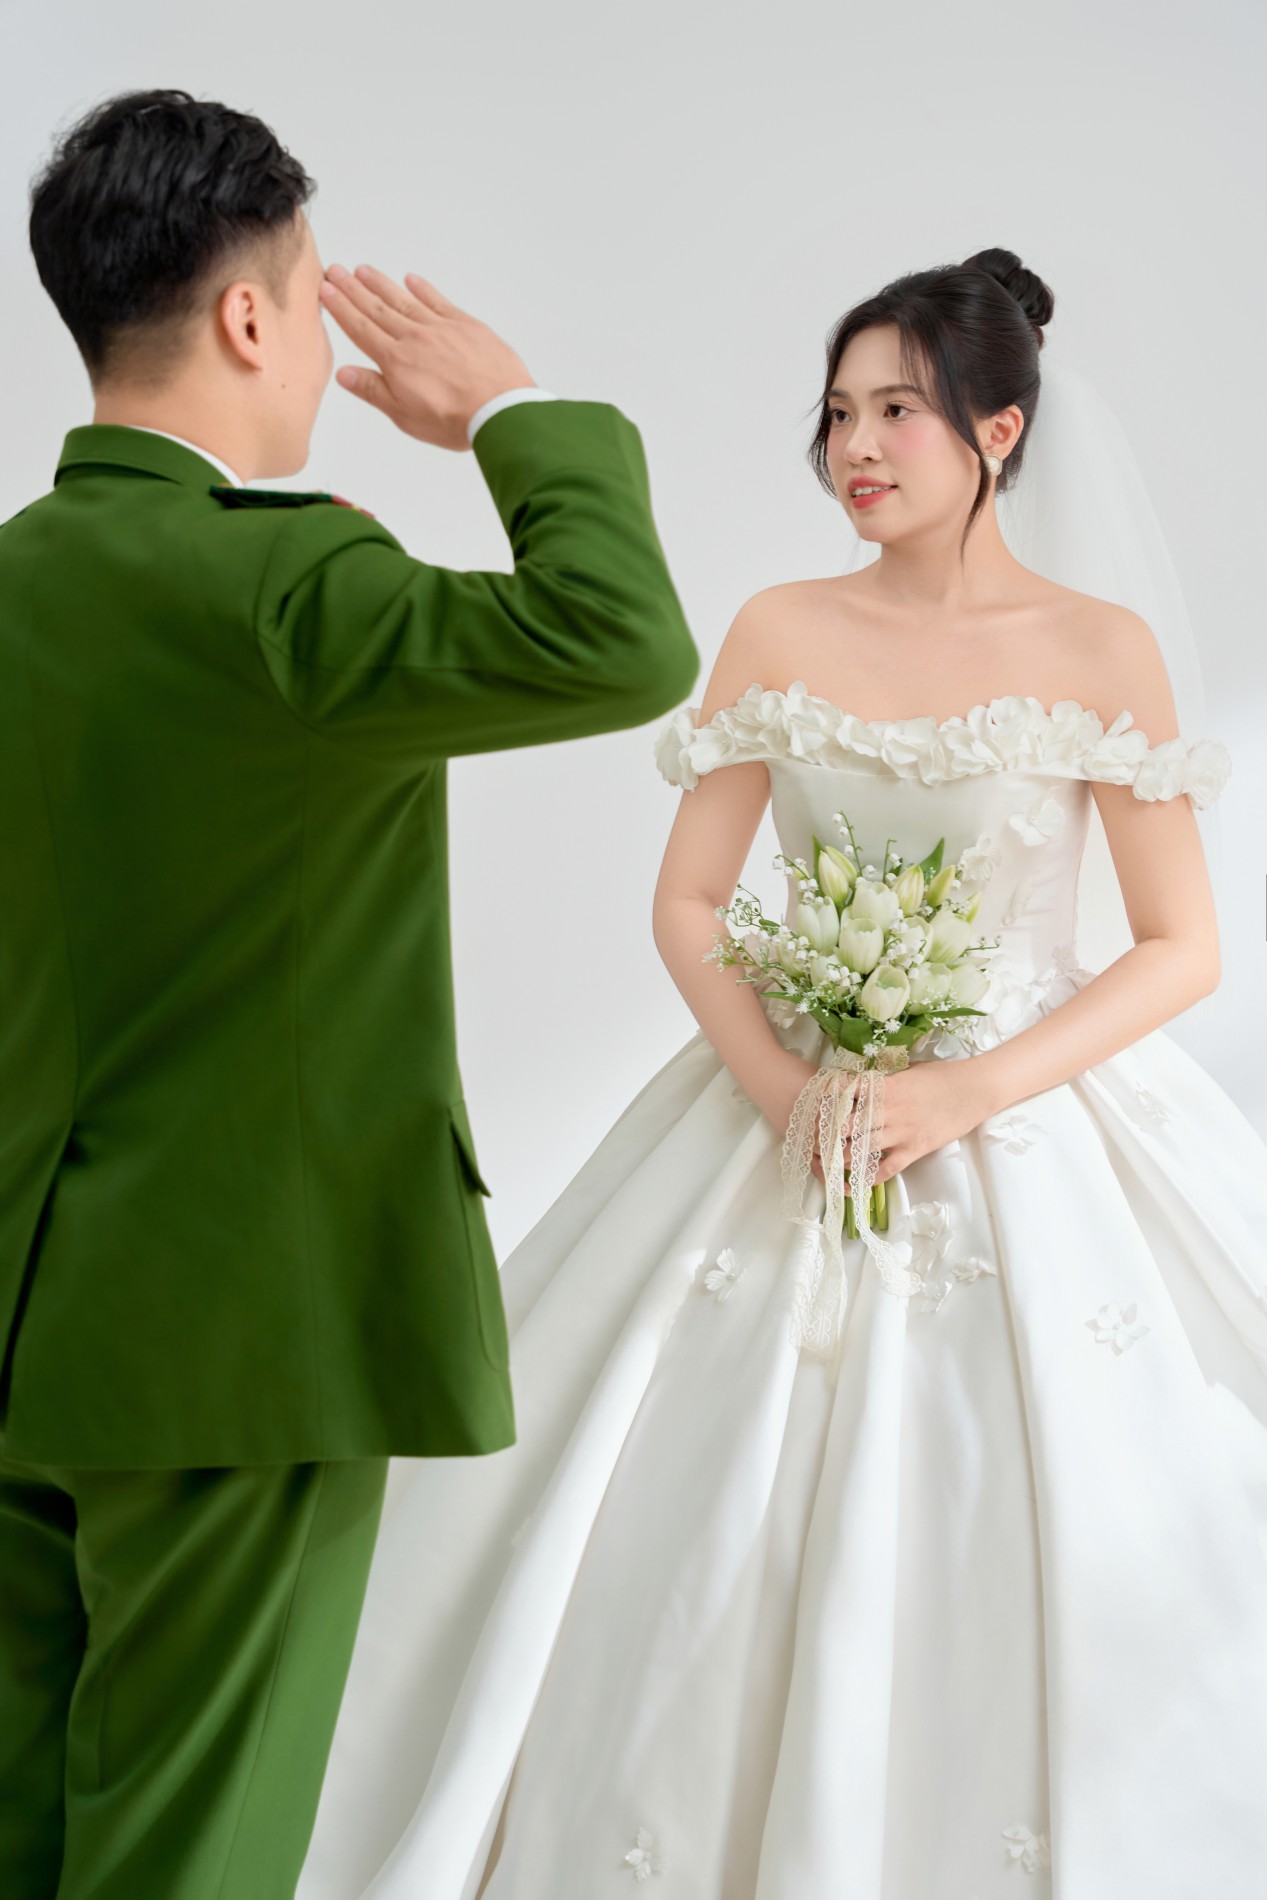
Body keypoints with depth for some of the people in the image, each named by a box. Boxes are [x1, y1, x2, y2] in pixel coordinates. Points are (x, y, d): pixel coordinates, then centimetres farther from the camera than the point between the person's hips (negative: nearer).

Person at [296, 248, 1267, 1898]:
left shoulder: (1102, 649, -4)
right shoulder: (781, 633, 2)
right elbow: (687, 904, 4)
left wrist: (968, 1095, -16)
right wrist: (780, 1085, -13)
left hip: (1032, 1127, -2)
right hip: (790, 1123, 2)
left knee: (1052, 1552, -1)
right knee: (714, 1548, 4)